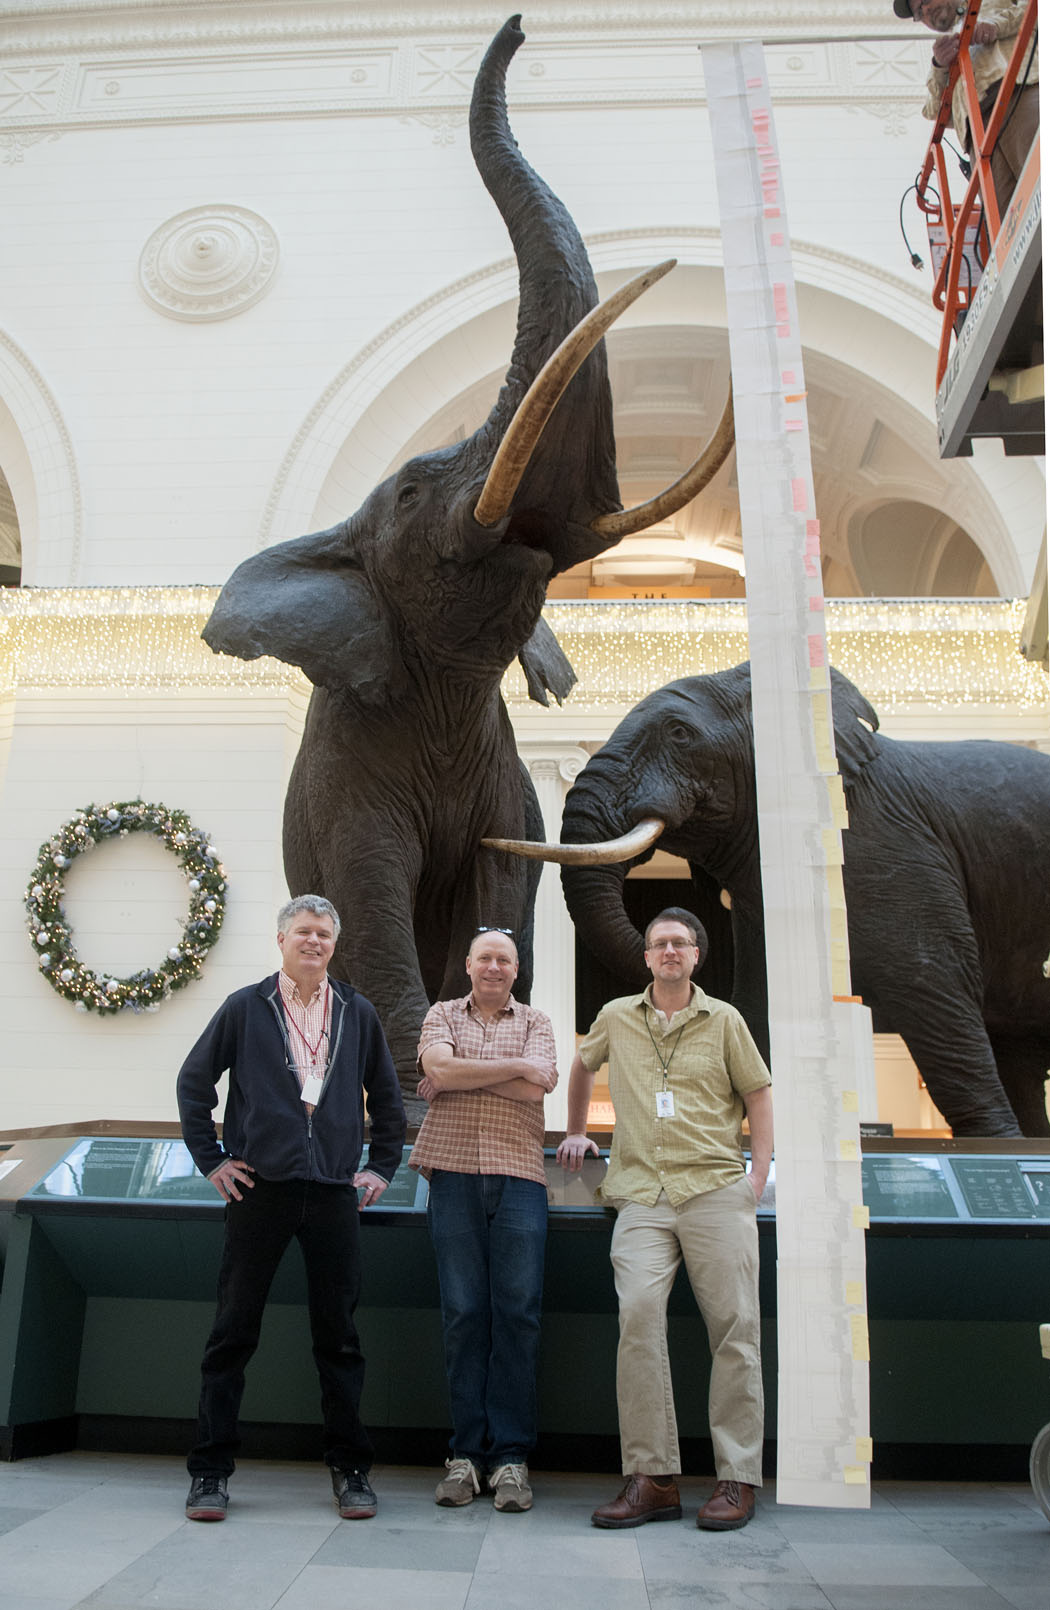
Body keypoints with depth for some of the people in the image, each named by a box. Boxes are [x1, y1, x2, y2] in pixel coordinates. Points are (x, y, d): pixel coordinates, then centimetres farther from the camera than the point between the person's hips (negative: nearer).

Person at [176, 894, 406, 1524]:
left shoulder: (358, 1013, 10)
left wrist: (382, 1166, 12)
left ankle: (351, 1468, 18)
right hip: (260, 1189, -1)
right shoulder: (246, 1007, 4)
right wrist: (211, 1159, 4)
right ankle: (212, 1470, 16)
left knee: (339, 1334, 6)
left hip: (335, 1194, 1)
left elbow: (387, 1098, 19)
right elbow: (194, 1082, 9)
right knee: (234, 1330, 4)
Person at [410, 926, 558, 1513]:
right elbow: (441, 1069, -7)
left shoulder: (536, 1022, 13)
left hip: (519, 1177, 0)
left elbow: (536, 1088, -4)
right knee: (464, 1312, 1)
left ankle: (511, 1454, 6)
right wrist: (515, 1065, -7)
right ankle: (467, 1452, 10)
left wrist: (460, 1076, -4)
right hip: (455, 1172, 0)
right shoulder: (443, 1014, 14)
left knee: (518, 1313, -2)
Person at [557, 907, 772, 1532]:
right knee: (639, 1317, -13)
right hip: (643, 1194, 1)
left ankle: (738, 1478, 8)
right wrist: (577, 1132, 30)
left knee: (734, 1328, -2)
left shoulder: (724, 1020, 7)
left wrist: (759, 1175, 2)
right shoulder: (616, 1018, 12)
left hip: (716, 1190, -1)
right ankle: (652, 1477, -6)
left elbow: (758, 1094, 11)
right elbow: (583, 1067, 31)